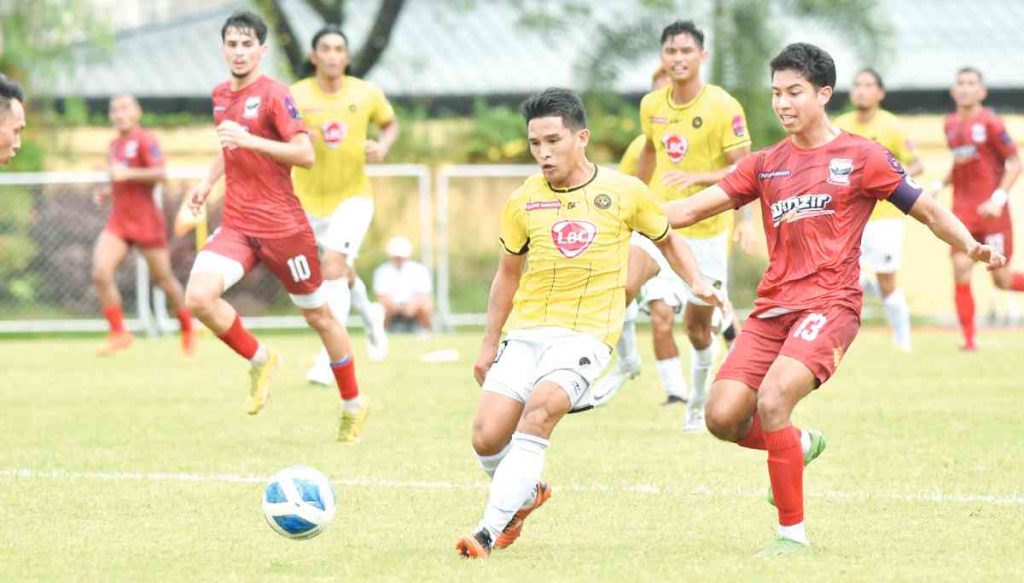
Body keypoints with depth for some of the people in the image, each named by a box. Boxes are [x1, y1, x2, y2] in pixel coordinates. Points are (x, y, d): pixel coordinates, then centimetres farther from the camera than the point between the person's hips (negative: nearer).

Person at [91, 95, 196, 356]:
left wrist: (128, 173, -30)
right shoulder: (115, 145, 14)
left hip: (147, 222, -6)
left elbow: (160, 174, -22)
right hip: (118, 222, 6)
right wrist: (106, 194, 11)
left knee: (163, 279, 7)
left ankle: (188, 330, 29)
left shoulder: (145, 140, -9)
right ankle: (118, 333, -7)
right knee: (100, 273, -16)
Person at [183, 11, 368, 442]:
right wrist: (209, 182, 15)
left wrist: (250, 140, -26)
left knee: (318, 315, 7)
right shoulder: (220, 96, 10)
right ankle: (259, 361, 4)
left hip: (282, 225, -5)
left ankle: (353, 407, 25)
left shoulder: (273, 95, -11)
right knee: (198, 297, -19)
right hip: (236, 225, 5)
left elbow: (305, 154, -19)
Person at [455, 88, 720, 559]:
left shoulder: (624, 192, 0)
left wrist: (696, 282, 0)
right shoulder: (523, 202, 6)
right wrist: (489, 344, 20)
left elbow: (666, 239, 17)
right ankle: (525, 493, 24)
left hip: (586, 332, -3)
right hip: (525, 331, 3)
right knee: (487, 438, -11)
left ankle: (489, 531, -29)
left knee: (540, 409, -30)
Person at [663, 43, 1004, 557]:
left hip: (830, 303, -5)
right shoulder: (765, 165, 16)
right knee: (723, 417, -10)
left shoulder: (860, 157, 3)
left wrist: (971, 247, -14)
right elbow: (690, 210, 13)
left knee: (772, 400, -27)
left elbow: (928, 211, 5)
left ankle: (793, 531, -15)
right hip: (772, 306, 5)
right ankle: (799, 446, 23)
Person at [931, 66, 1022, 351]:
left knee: (1001, 278, -2)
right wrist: (940, 184, 6)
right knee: (961, 268, -10)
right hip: (962, 207, 5)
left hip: (991, 209, -5)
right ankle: (969, 339, -4)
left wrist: (998, 199, -18)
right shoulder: (951, 124, 9)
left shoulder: (990, 123, -10)